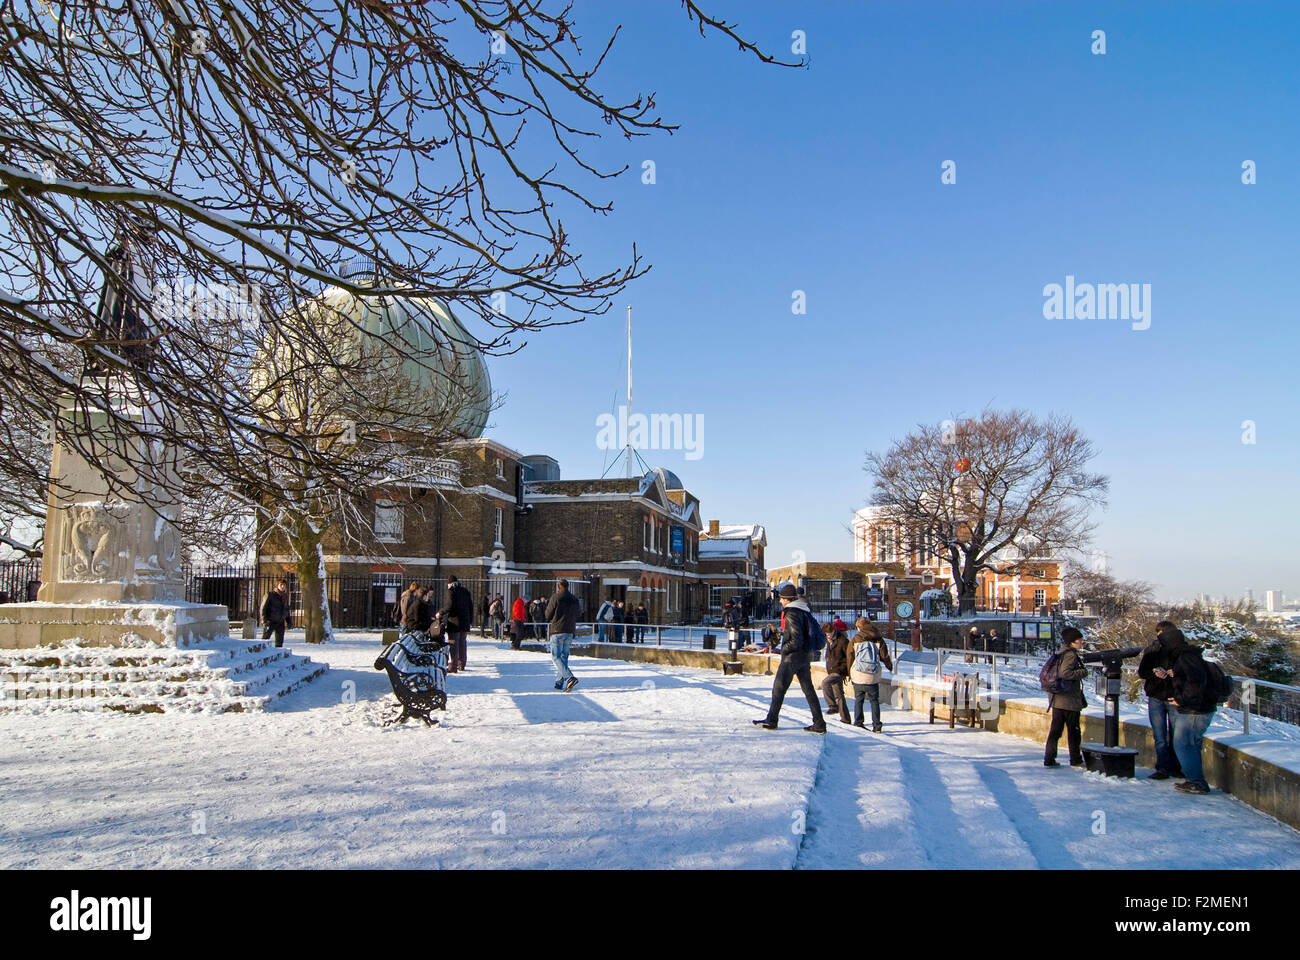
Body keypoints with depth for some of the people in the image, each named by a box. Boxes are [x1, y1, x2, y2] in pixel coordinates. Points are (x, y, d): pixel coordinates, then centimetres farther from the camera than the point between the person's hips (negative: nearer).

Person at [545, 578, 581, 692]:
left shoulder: (555, 598, -8)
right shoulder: (575, 599, 9)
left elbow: (548, 615, -1)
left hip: (557, 631, -6)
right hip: (570, 632, 6)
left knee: (555, 657, -5)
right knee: (564, 656, 13)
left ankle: (570, 677, -22)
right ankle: (560, 683, 15)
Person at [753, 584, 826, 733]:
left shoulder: (791, 613, -17)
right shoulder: (805, 612, 11)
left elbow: (796, 640, -22)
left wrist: (784, 649, -9)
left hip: (793, 656, -9)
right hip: (805, 656, 9)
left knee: (779, 687, 1)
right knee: (808, 689, 10)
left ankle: (771, 720, 7)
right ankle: (819, 724, 9)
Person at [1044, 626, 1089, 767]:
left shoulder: (1062, 653, 14)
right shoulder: (1071, 655, -14)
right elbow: (1065, 673, -27)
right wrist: (1082, 672, -13)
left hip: (1058, 700, 8)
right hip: (1070, 701, -8)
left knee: (1055, 729, 8)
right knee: (1073, 731, 6)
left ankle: (1049, 759, 8)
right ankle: (1076, 760, 17)